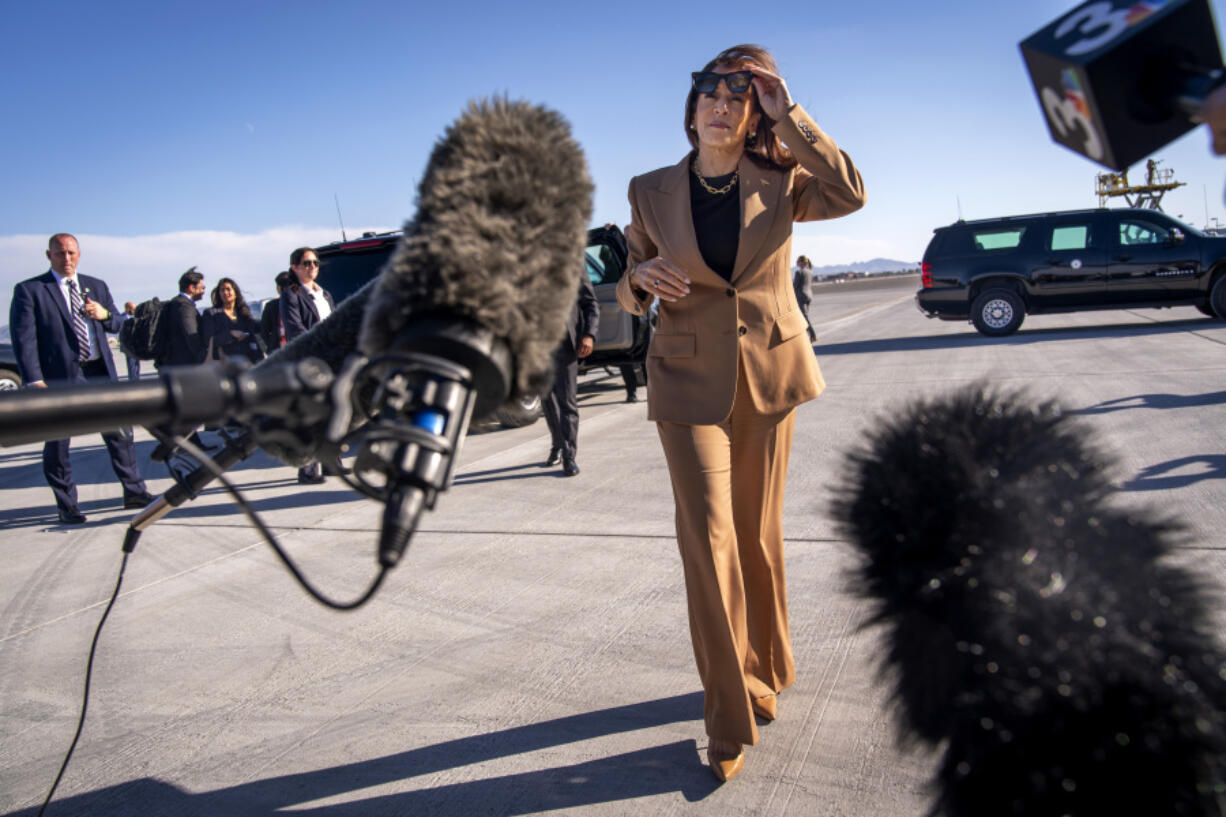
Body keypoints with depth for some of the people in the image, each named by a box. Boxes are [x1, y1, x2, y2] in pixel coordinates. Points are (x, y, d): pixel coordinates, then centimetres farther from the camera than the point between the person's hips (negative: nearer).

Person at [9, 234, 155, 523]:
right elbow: (23, 339, -6)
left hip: (100, 373, 4)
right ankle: (67, 506, 17)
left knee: (121, 434, 6)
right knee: (57, 446, 4)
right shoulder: (29, 290, 0)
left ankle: (134, 491, 18)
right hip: (59, 378, -4)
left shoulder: (97, 287, 15)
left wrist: (104, 314, -4)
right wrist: (34, 381, -15)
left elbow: (117, 325, 20)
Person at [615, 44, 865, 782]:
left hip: (770, 376, 1)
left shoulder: (779, 183, 2)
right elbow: (632, 292, 7)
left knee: (758, 533, 10)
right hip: (689, 381, -1)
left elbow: (850, 194, -18)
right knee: (707, 534, -11)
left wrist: (789, 115, -15)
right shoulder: (652, 192, 2)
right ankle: (732, 719, 2)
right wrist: (642, 281, -16)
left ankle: (766, 671, 34)